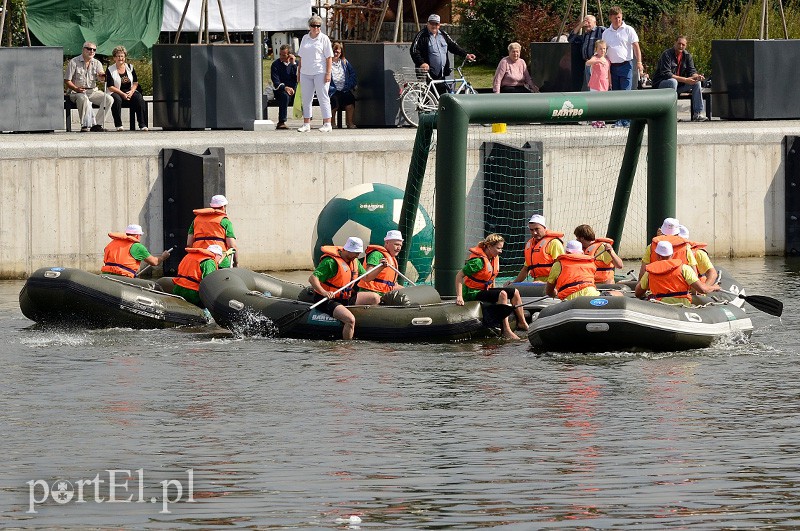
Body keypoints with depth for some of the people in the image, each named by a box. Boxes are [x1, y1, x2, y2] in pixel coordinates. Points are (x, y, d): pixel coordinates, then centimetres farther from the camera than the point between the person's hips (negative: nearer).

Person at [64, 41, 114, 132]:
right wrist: (76, 89, -21)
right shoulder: (74, 62, 0)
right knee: (84, 99, -38)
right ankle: (86, 125, -35)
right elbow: (67, 81, -3)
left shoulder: (97, 63, 11)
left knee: (108, 99, -19)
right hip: (76, 93, -4)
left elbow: (101, 78, -5)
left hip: (92, 91, 4)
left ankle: (97, 124, -18)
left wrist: (102, 76, -31)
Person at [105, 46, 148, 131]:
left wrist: (131, 91, -10)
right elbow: (110, 87, -7)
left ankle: (143, 125, -27)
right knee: (117, 99, -38)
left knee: (139, 99, -27)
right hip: (116, 93, -3)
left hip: (130, 92, 3)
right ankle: (118, 125, -31)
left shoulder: (130, 67, 12)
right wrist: (123, 94, -17)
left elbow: (135, 82, 11)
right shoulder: (110, 70, 0)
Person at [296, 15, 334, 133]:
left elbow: (329, 57, -4)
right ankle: (306, 124, 12)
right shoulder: (305, 38, 14)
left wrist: (328, 73, -11)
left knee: (323, 98, -5)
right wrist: (299, 71, 14)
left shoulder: (324, 38, -1)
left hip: (320, 72, -5)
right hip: (305, 73, 5)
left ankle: (327, 123, -3)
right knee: (306, 98, 6)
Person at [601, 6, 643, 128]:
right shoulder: (606, 33, 12)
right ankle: (619, 119, 10)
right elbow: (603, 50, 15)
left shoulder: (628, 30, 1)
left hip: (625, 65, -4)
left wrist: (639, 62, -12)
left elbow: (636, 47, -2)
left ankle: (627, 120, -10)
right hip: (613, 66, 4)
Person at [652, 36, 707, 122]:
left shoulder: (687, 55, 4)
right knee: (673, 81, -38)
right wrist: (685, 80, -30)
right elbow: (666, 74, -26)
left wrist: (696, 76, -25)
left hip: (679, 84, 6)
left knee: (697, 82, -11)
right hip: (661, 84, -6)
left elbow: (692, 71, 2)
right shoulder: (667, 54, -16)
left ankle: (697, 114, -13)